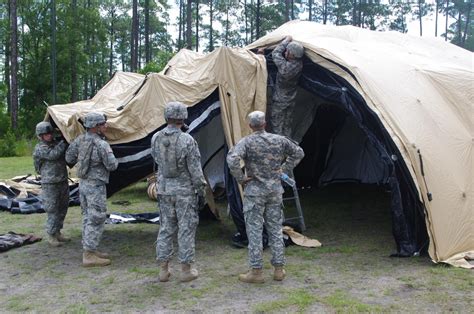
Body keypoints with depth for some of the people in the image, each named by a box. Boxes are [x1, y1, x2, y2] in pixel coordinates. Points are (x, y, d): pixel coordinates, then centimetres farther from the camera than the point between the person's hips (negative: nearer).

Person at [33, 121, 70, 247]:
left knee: (62, 209, 13)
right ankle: (51, 236, 7)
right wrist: (64, 142, -18)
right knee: (53, 211, -4)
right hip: (50, 185, -7)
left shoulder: (57, 143, 10)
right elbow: (53, 155, -26)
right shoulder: (39, 148, -10)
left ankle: (57, 233, 25)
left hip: (63, 182, 7)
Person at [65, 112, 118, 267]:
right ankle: (89, 256, -3)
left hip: (83, 183, 8)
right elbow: (112, 165, -17)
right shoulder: (101, 144, -19)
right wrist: (114, 161, 4)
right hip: (96, 186, -8)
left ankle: (90, 250, 22)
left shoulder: (79, 140, 3)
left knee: (88, 218, 15)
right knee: (96, 220, -4)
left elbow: (69, 158, 9)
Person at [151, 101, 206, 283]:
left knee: (166, 228, 13)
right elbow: (195, 169, -12)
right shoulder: (187, 140, -17)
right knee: (186, 229, 5)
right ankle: (186, 269, 12)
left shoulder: (156, 138, -3)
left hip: (164, 189, 5)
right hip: (185, 190, -4)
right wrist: (201, 188, -1)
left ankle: (163, 269, 17)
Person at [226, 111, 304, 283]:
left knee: (254, 230, 3)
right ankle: (279, 269, 18)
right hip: (275, 189, 4)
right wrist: (284, 170, 14)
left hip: (255, 191, -4)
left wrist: (240, 178, -13)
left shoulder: (246, 142, -11)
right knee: (275, 229, 12)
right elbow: (298, 152, 14)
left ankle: (256, 271, 7)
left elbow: (232, 159, -27)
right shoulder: (279, 140, 2)